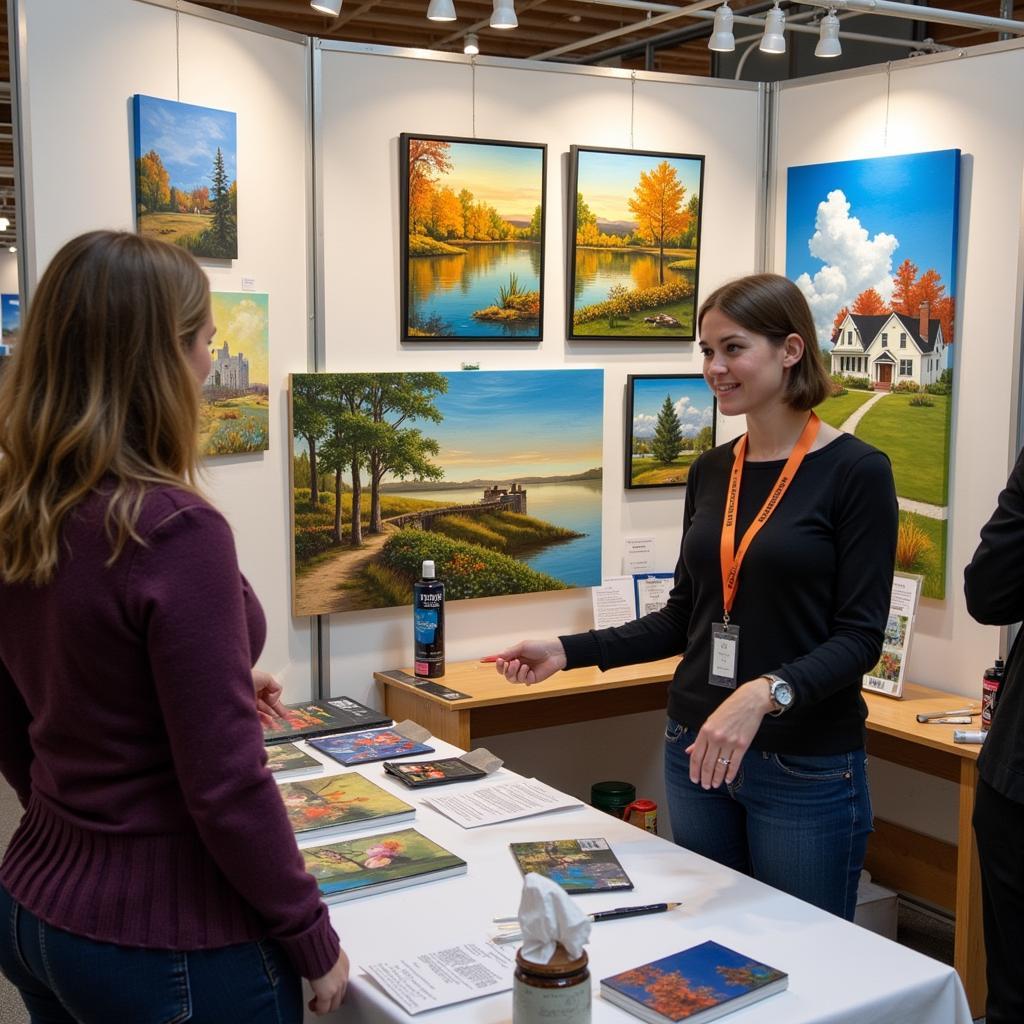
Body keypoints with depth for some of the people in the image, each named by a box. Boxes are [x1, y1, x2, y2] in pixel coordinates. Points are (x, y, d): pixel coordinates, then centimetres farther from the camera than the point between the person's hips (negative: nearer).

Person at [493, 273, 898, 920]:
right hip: (696, 749, 6)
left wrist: (765, 693, -31)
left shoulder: (856, 471, -11)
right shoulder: (711, 471, 7)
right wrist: (571, 651, 2)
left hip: (808, 768, -6)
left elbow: (860, 636, -15)